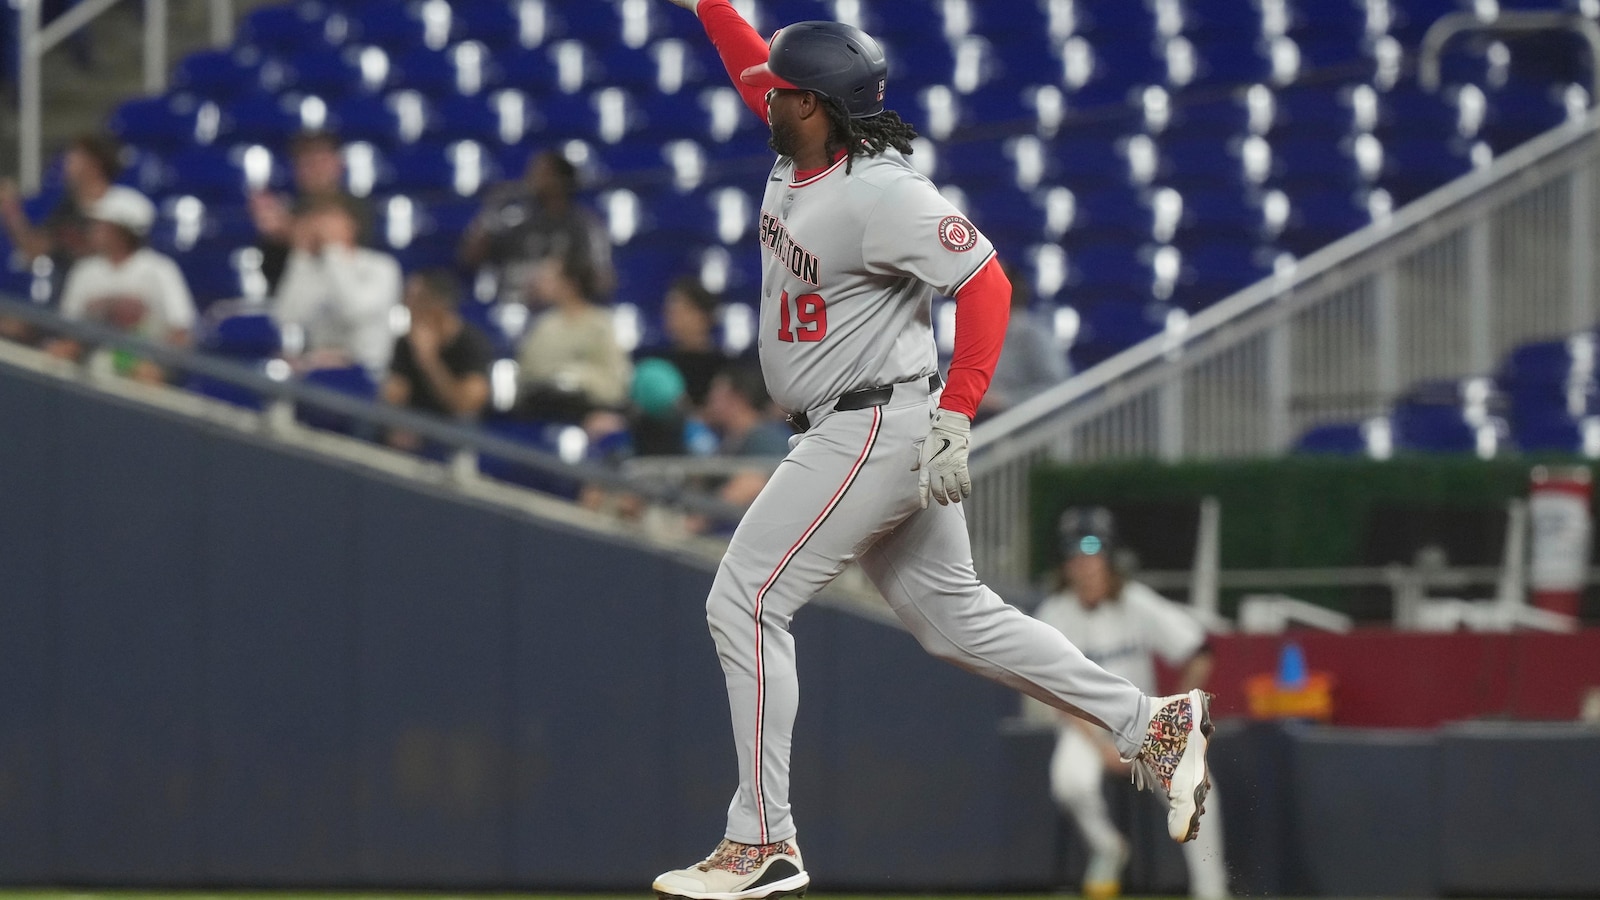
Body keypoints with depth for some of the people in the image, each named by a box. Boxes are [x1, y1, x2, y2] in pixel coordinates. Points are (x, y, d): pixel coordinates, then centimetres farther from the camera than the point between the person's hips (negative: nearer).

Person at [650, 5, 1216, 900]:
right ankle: (1153, 725, 18)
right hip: (849, 432, 10)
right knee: (953, 613, 15)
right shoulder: (801, 154, 5)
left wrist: (954, 420, -32)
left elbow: (986, 285, -26)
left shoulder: (882, 194, -22)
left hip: (876, 427, -10)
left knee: (746, 603, -8)